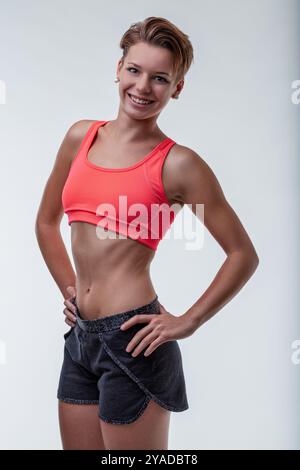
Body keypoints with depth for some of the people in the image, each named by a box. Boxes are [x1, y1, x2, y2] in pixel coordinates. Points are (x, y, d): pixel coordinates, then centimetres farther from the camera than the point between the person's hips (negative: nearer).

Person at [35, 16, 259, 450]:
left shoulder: (178, 164, -9)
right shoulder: (81, 137, 7)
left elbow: (244, 255, -6)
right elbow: (47, 223, 20)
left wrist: (186, 323, -8)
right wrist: (68, 289, 13)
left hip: (131, 338, -5)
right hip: (80, 336, 6)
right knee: (78, 444, 19)